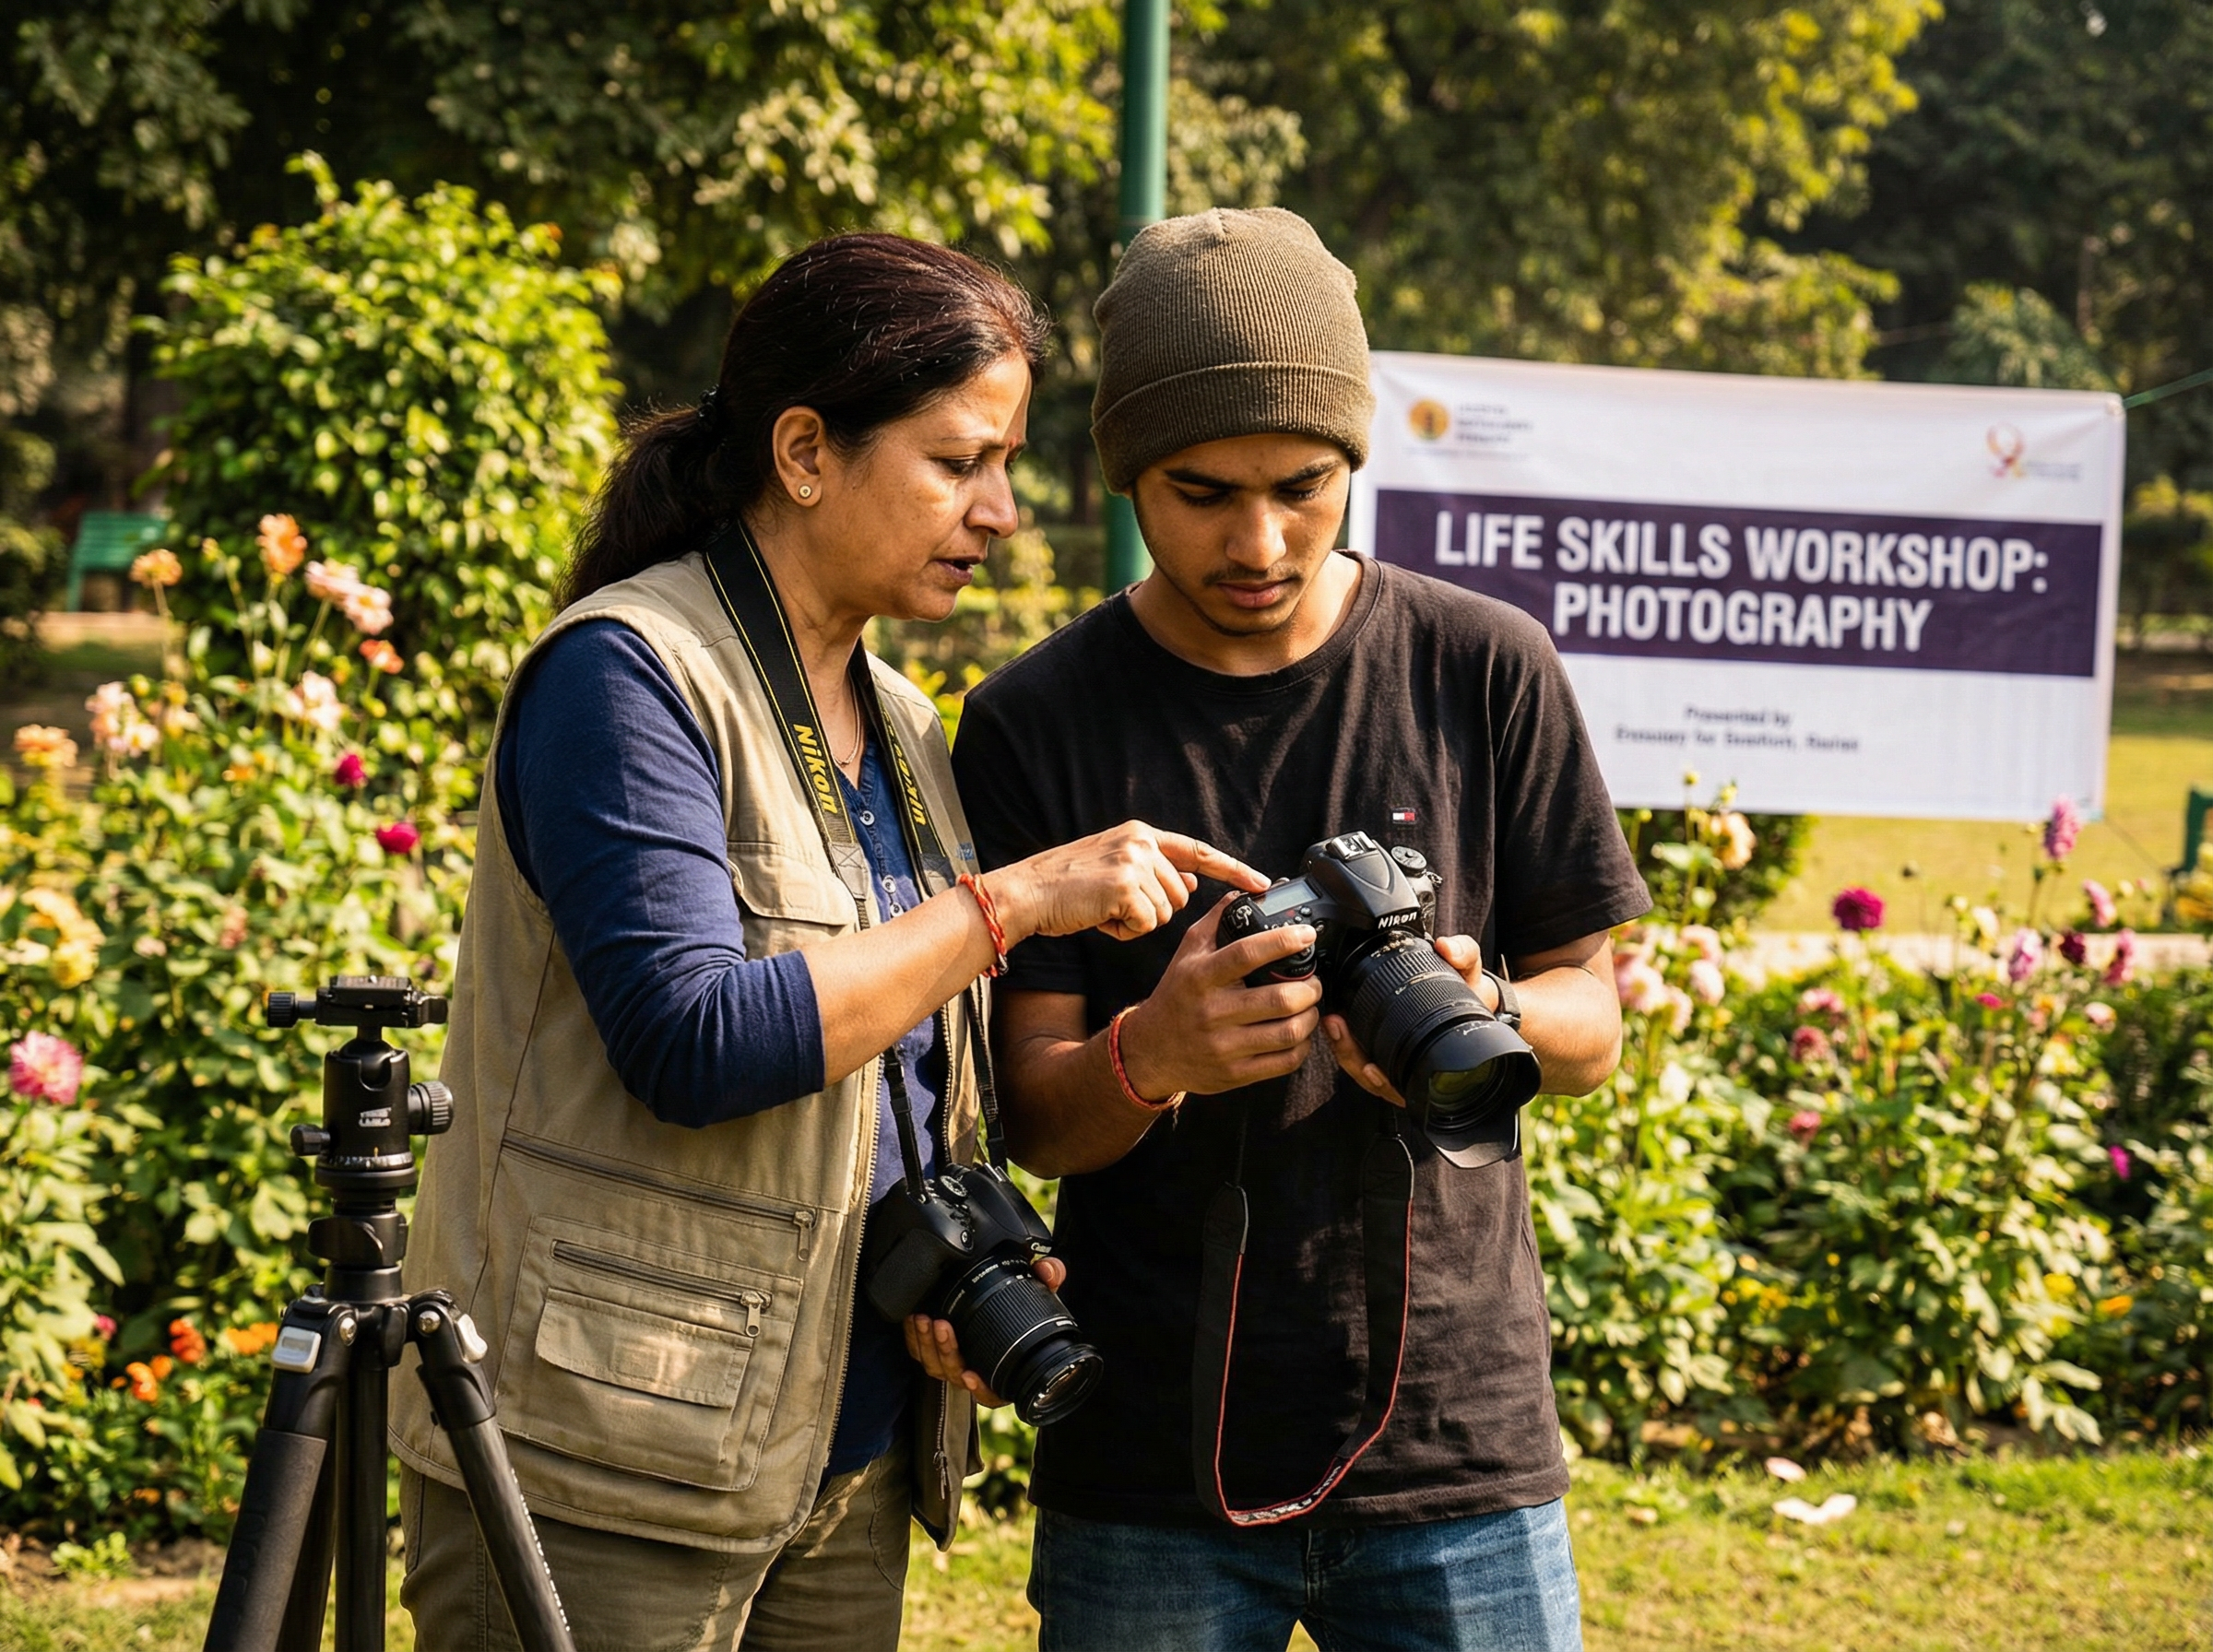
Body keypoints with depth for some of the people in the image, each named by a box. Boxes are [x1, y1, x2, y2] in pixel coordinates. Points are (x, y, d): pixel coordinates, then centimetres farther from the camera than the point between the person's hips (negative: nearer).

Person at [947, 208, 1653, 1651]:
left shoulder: (1485, 674, 1)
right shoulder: (1037, 723, -1)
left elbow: (1593, 1025, 6)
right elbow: (1035, 1116, -3)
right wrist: (1149, 1057, -25)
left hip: (1457, 1435, 1)